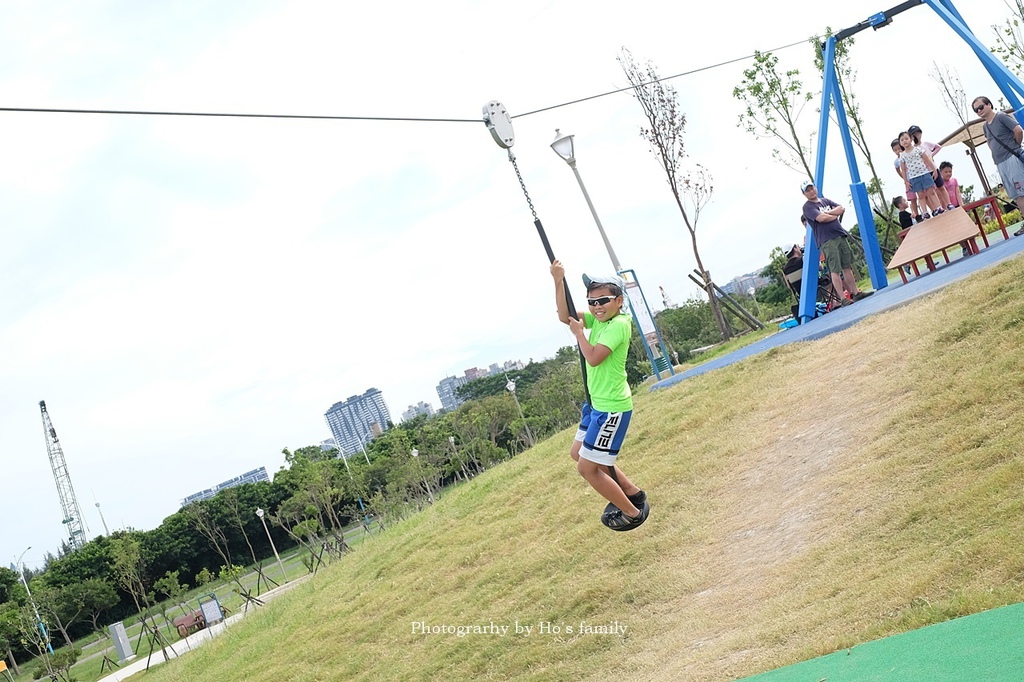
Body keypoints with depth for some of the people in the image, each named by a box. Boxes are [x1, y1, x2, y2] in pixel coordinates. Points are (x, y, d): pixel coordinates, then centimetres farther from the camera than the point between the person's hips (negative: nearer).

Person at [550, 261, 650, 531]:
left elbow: (593, 358, -28)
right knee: (578, 453, 22)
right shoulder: (599, 319, 5)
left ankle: (633, 512, 11)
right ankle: (633, 493, 29)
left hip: (612, 408, -10)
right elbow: (565, 316, -1)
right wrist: (559, 282, -11)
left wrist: (579, 332, -13)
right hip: (598, 404, 10)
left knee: (587, 468, -4)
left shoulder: (619, 325, -20)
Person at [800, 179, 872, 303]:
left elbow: (841, 209, 8)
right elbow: (821, 218, -17)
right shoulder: (808, 207, -2)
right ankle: (842, 299, -10)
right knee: (835, 270, -10)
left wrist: (828, 213, -7)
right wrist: (835, 215, 0)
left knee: (847, 267, 8)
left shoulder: (825, 201, 20)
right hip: (827, 241, -7)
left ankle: (855, 292, 14)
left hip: (840, 236, 7)